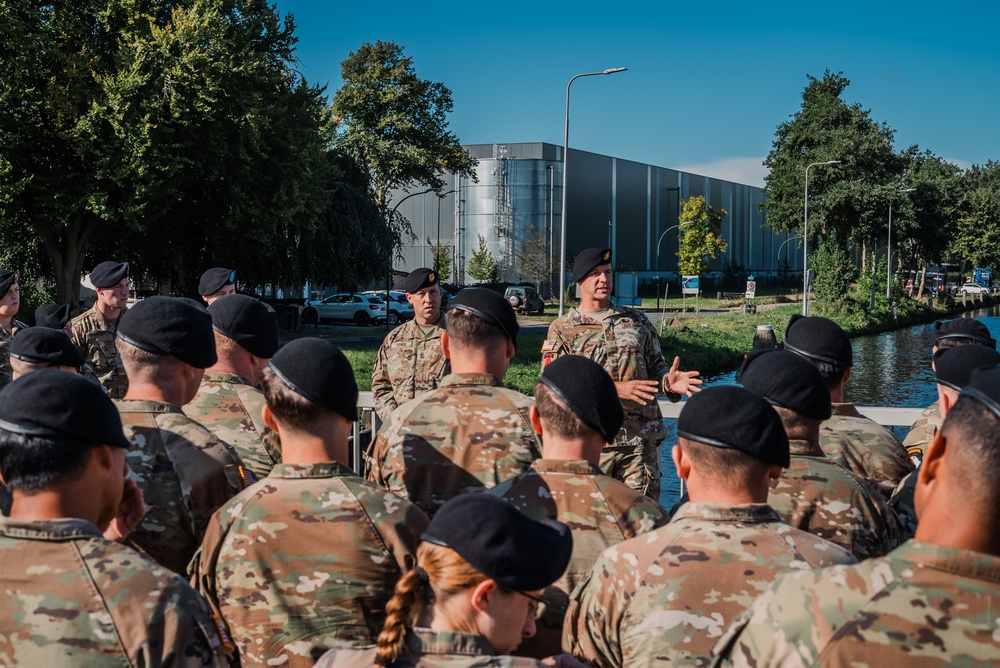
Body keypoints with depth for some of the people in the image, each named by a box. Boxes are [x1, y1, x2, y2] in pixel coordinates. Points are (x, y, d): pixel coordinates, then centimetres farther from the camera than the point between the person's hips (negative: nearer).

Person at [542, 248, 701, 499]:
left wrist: (668, 381, -8)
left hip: (641, 439, 2)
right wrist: (615, 389, -18)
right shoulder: (562, 330, 4)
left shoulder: (637, 321, 15)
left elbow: (656, 365, 18)